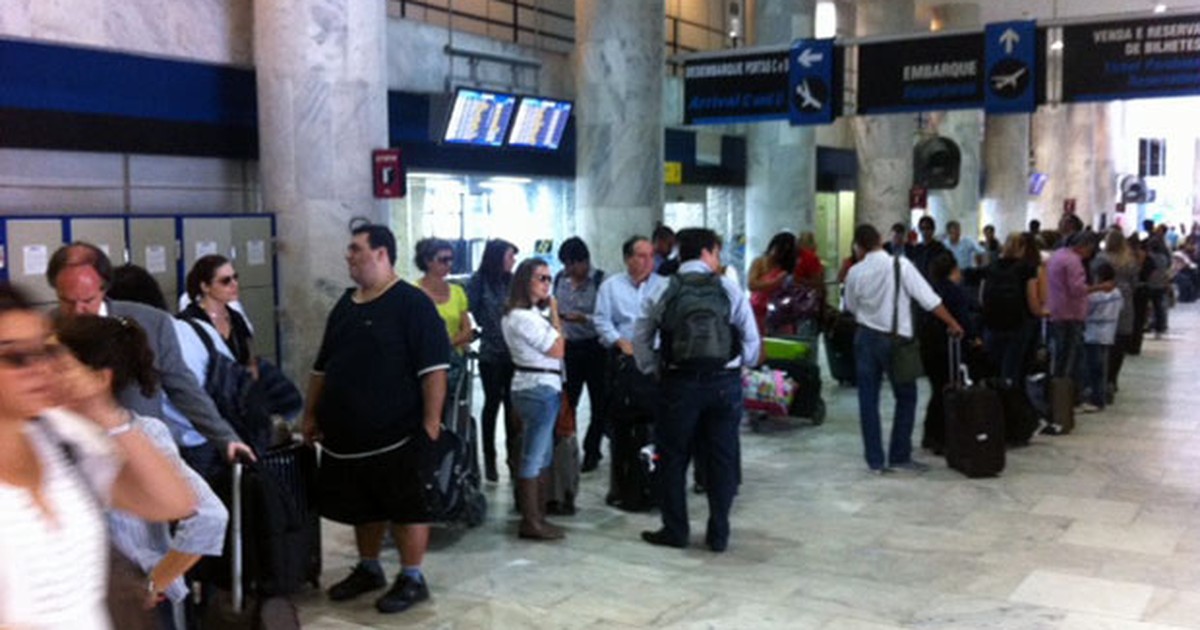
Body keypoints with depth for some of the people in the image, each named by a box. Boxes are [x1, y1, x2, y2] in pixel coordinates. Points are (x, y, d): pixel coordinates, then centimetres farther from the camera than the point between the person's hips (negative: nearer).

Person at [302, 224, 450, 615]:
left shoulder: (412, 304, -11)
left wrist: (430, 423, -20)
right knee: (362, 508, 18)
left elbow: (434, 368, -16)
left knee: (407, 508, 3)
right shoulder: (345, 304, 13)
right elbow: (322, 366, 20)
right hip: (347, 433, 8)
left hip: (398, 435, -7)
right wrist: (312, 414, 15)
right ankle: (368, 569, 34)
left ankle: (412, 579, 15)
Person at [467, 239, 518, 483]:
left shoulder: (512, 281, 6)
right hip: (491, 353, -3)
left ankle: (513, 454, 20)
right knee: (492, 403, 5)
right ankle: (489, 458, 16)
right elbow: (469, 311, -6)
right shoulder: (479, 281, -6)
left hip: (514, 352, 3)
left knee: (512, 404, 8)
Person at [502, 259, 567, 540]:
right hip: (540, 387, -11)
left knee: (543, 455, 16)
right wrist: (554, 313, -7)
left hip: (538, 387, 11)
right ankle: (531, 522, 3)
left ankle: (537, 516, 23)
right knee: (534, 457, -4)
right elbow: (558, 350, -14)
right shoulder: (525, 317, -18)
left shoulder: (531, 313, 15)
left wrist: (550, 313, 9)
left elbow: (554, 346, 14)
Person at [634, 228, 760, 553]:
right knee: (722, 458, 9)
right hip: (725, 380, 0)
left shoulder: (666, 291, 1)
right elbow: (751, 336, -1)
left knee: (673, 456, 11)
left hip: (680, 382, 0)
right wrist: (745, 364, 14)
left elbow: (641, 336, 2)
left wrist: (653, 368, 12)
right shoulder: (728, 289, -1)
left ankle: (675, 530, 18)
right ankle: (718, 535, 15)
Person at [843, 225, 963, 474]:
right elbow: (929, 299, -12)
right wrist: (953, 323, -4)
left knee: (868, 399, 7)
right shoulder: (901, 265, -12)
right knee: (906, 398, 13)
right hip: (895, 339, -2)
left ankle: (875, 460, 9)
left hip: (866, 337, 2)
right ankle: (899, 457, 14)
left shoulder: (855, 272, -4)